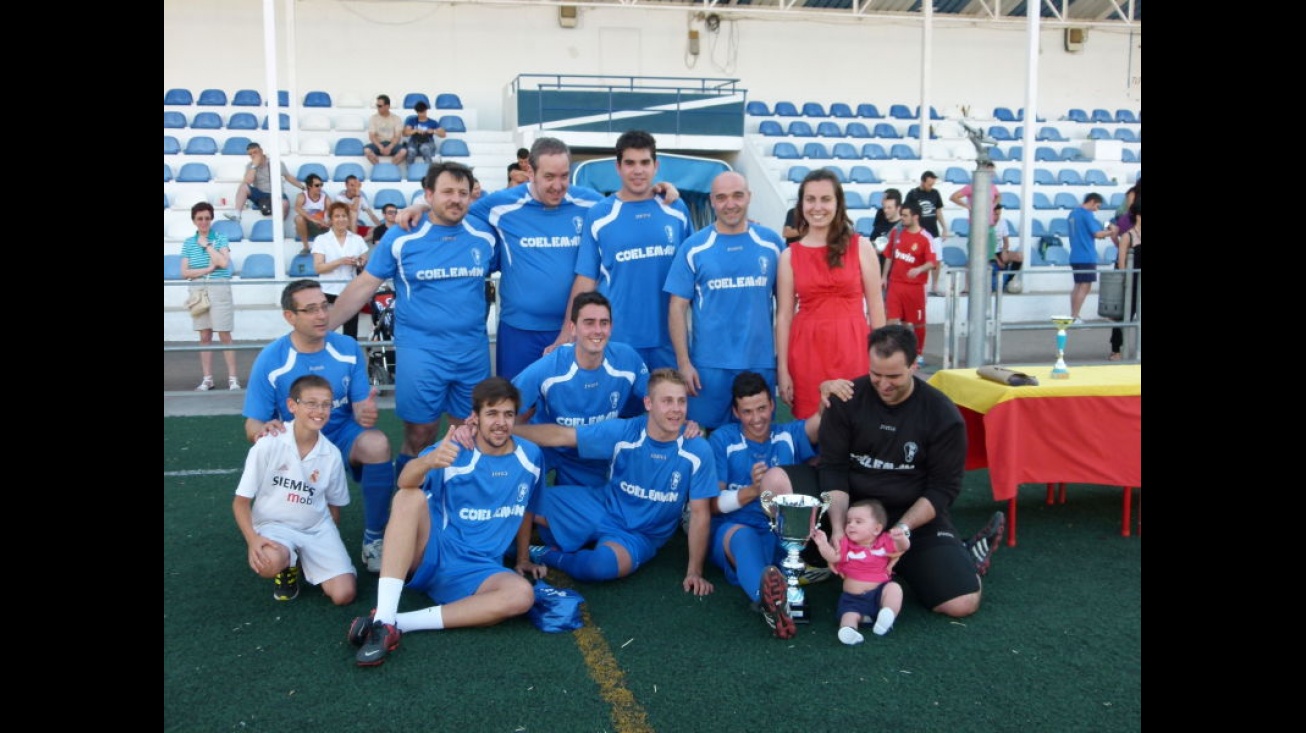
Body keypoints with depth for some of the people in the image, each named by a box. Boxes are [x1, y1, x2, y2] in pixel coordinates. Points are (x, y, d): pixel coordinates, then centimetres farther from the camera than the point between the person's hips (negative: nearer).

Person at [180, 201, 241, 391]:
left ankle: (232, 378, 0)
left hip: (219, 289, -2)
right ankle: (207, 379, 11)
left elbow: (223, 262, -12)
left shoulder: (221, 238, 3)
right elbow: (185, 272, 2)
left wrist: (207, 245, -6)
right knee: (205, 336, 5)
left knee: (225, 335, -4)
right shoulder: (188, 243, 8)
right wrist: (207, 269, -8)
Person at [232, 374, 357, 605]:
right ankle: (288, 568, 2)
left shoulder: (332, 454, -5)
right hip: (274, 525, -2)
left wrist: (331, 546, 8)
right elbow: (241, 501, -9)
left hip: (317, 528, 3)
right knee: (269, 563, -38)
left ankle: (307, 561, 17)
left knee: (344, 595, -15)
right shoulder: (268, 445, -14)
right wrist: (252, 539, -24)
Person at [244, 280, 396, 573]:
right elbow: (252, 425, -9)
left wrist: (365, 414, -32)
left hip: (342, 434, 1)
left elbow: (360, 406, -5)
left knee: (378, 444, -34)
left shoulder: (348, 348, -7)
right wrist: (264, 430, -36)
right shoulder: (270, 360, -11)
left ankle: (374, 538, -16)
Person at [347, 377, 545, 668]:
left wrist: (523, 559, 20)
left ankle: (398, 623, -28)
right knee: (409, 497, -30)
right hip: (431, 555, -2)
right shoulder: (454, 451, -10)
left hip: (476, 572, 2)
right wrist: (429, 461, -51)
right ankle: (382, 620, -37)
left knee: (522, 594, -31)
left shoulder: (531, 457, 1)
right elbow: (405, 481, -30)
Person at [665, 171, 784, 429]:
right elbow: (678, 307, 0)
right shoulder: (693, 248, 1)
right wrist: (683, 362, -6)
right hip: (709, 366, -1)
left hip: (761, 363, 1)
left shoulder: (772, 243, 4)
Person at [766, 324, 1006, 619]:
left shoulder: (943, 415, -9)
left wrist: (903, 528, -22)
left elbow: (943, 488, -7)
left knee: (962, 604, -19)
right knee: (775, 481, -24)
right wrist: (838, 527, -23)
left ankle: (962, 556, 14)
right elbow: (832, 467, -8)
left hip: (914, 513, -1)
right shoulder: (847, 399, -7)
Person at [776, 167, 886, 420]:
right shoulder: (789, 256, 4)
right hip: (807, 352, 1)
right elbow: (784, 315, 4)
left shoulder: (861, 248, 2)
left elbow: (876, 307, 4)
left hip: (852, 349, -1)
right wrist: (782, 369, -1)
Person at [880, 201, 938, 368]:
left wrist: (919, 270, -36)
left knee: (918, 322, 7)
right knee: (892, 319, -5)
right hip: (895, 283, 3)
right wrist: (885, 277, 12)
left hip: (915, 286, -3)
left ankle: (919, 354, 25)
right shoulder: (896, 233, 5)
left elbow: (932, 263, -17)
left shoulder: (925, 238, -10)